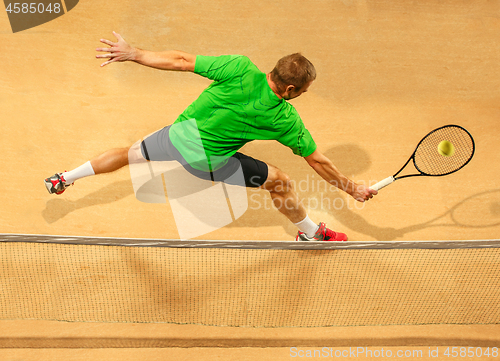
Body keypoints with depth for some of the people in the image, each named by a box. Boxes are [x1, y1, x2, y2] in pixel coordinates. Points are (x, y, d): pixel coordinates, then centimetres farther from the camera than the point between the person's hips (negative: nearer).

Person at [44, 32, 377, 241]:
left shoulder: (241, 69, -19)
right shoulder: (286, 119, -18)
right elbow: (318, 161, -8)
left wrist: (133, 54, -8)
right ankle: (311, 232, 31)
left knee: (130, 154, 30)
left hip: (176, 135, 3)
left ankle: (64, 179, 45)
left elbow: (181, 61, -17)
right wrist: (353, 189, 5)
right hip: (208, 161, -3)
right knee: (280, 182, 11)